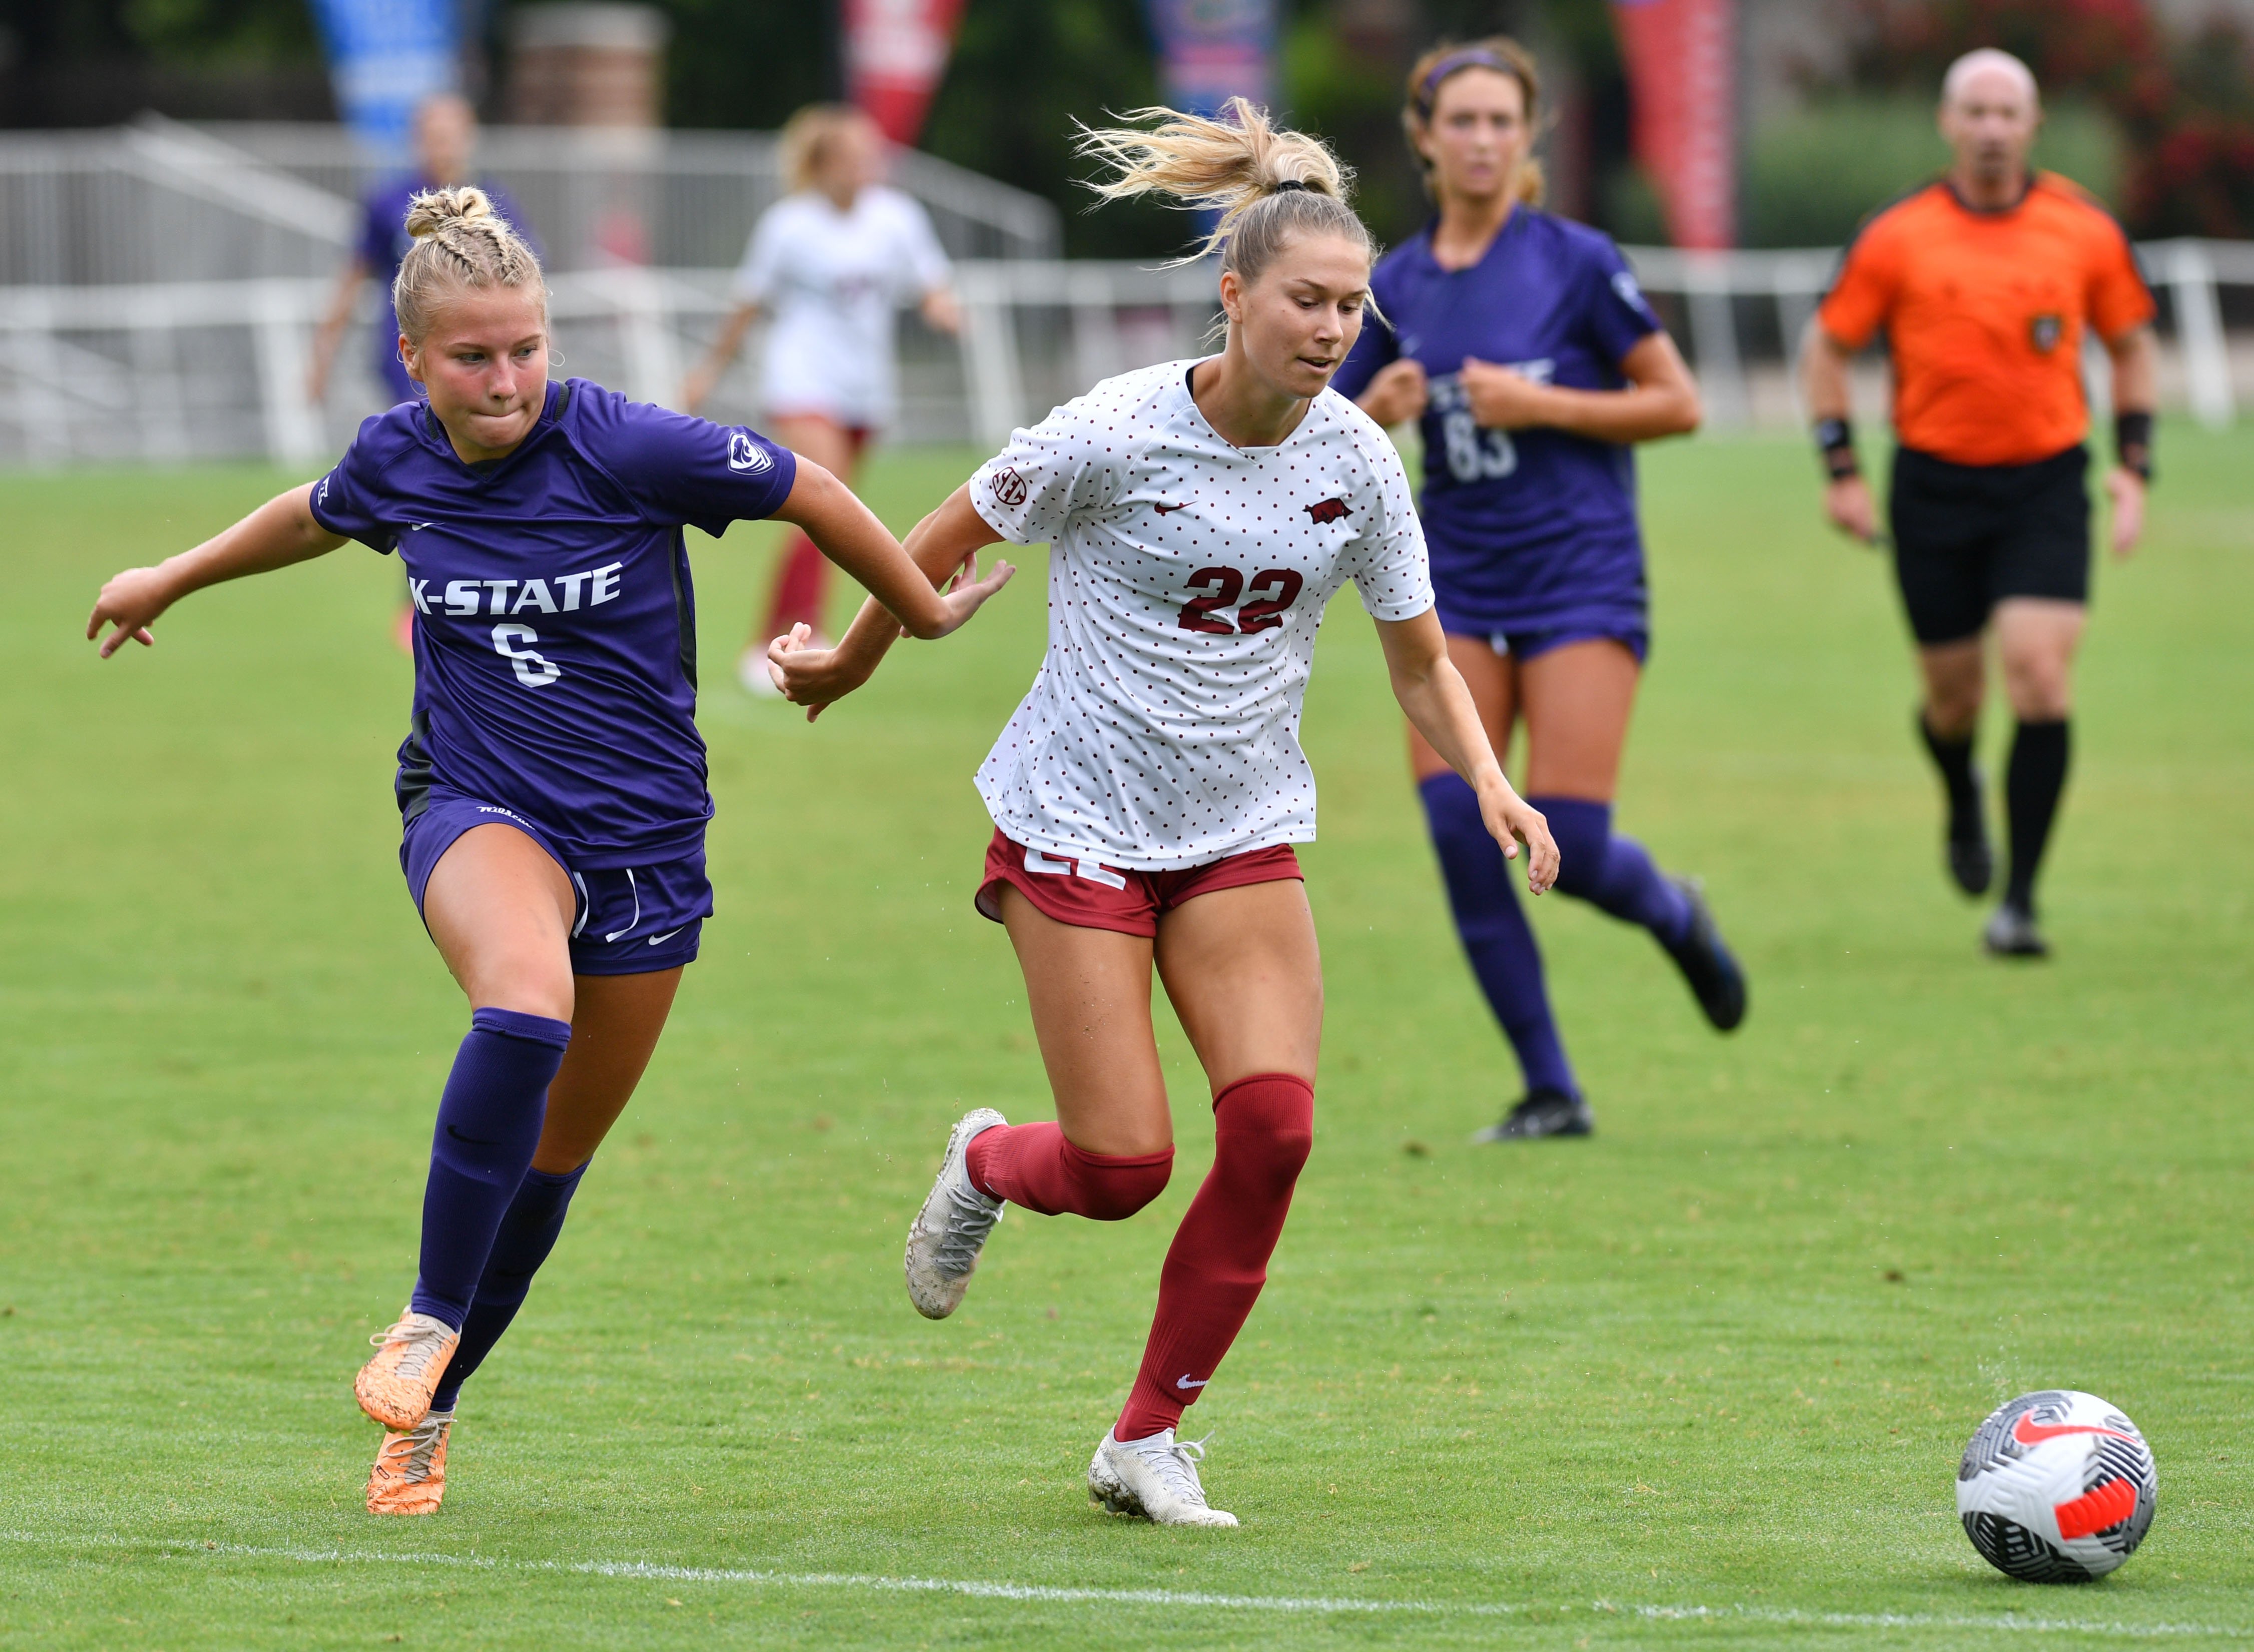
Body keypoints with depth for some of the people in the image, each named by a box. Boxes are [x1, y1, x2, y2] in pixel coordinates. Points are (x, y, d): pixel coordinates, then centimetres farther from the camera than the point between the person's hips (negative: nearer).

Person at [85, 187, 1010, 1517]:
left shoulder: (627, 448, -17)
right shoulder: (397, 464, -4)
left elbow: (809, 494, -4)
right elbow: (315, 518, 20)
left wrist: (924, 610, 9)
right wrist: (167, 584, 35)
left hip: (644, 835, 0)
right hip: (477, 809, 0)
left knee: (556, 1156, 10)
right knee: (527, 1005, -34)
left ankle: (430, 1402, 31)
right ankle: (430, 1321, -22)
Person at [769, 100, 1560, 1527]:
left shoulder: (1355, 460, -4)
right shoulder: (1118, 434, -17)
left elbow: (1421, 663, 6)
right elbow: (950, 540, -1)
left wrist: (1489, 781, -12)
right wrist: (851, 662, 12)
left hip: (1243, 834, 4)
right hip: (1079, 822, -4)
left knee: (1273, 1121, -16)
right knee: (1124, 1169, -10)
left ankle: (1148, 1440, 1)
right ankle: (988, 1165, 30)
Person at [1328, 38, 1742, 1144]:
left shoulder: (1575, 262, -5)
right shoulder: (1395, 286, 6)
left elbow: (1678, 405, -3)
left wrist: (1541, 402, -14)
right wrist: (1377, 412, -9)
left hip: (1581, 573, -4)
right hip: (1457, 584, 4)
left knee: (1567, 848, -11)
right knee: (1458, 835, -9)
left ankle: (1676, 916, 27)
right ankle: (1550, 1094, 3)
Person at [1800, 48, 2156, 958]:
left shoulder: (2085, 231, 1)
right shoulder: (1897, 237, -3)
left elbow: (2130, 343, 14)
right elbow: (1826, 345, 6)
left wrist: (2133, 467, 6)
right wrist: (1841, 471, -1)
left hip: (2047, 482, 0)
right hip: (1935, 484, 0)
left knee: (2040, 676, -15)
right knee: (1953, 692, 6)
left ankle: (2019, 902, -9)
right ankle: (1964, 806, 44)